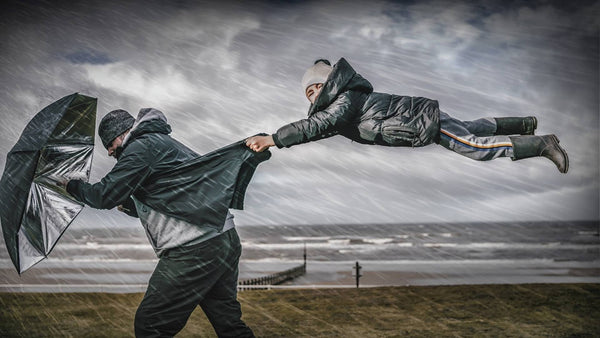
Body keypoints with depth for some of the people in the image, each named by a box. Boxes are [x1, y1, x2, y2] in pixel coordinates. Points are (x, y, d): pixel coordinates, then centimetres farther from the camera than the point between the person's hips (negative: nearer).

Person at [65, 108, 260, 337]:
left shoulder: (142, 146, -4)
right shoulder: (167, 144, 26)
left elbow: (106, 196, -8)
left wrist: (73, 187, 8)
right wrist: (130, 206, 34)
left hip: (194, 253, -10)